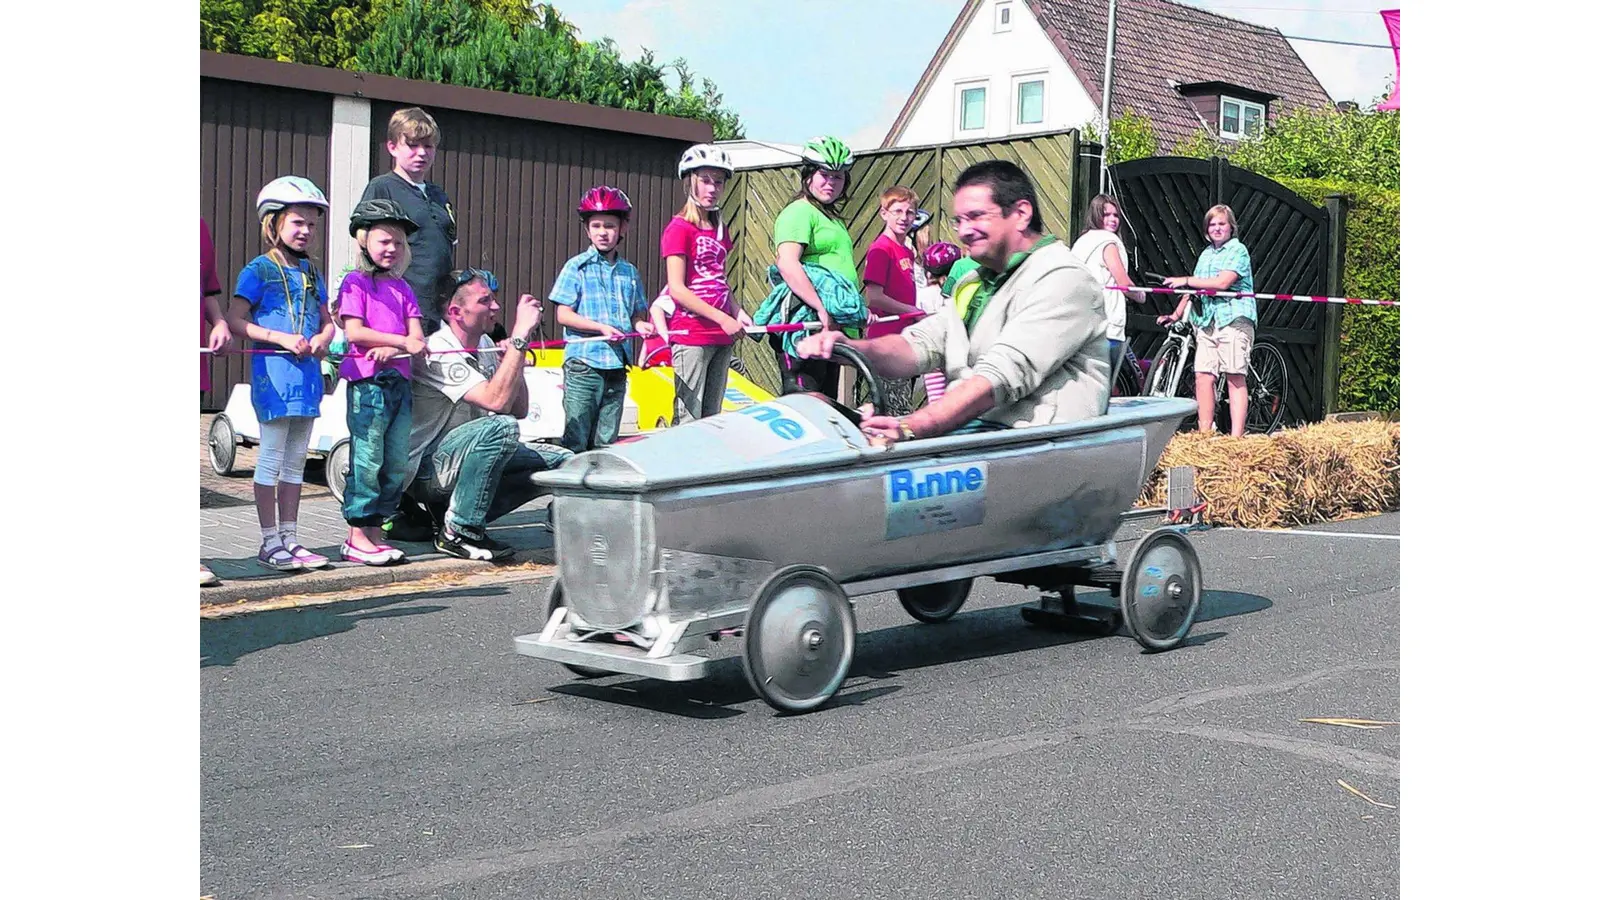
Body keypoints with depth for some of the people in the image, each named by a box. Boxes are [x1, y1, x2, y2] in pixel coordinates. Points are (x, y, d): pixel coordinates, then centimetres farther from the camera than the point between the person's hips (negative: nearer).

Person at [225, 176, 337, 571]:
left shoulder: (311, 272, 15)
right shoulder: (259, 270, -4)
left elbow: (327, 321, 19)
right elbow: (235, 319, -10)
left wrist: (322, 339, -4)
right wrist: (281, 338, -18)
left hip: (307, 372, 6)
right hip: (272, 372, -6)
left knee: (295, 461, 11)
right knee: (271, 459, -2)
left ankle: (290, 539, 18)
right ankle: (270, 542, 4)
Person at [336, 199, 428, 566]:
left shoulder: (401, 287, 18)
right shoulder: (356, 282, 0)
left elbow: (417, 336, 9)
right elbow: (355, 332, -11)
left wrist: (390, 350, -12)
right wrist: (403, 341, -15)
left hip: (400, 381, 7)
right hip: (367, 382, -7)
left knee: (397, 463, 6)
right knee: (367, 458, -6)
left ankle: (375, 531, 13)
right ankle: (357, 537, -1)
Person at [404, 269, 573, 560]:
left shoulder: (485, 345, 7)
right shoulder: (438, 352, -21)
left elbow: (519, 410, 9)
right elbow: (497, 401, -33)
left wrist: (514, 362, -7)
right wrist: (520, 337, -30)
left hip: (464, 457, 9)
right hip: (426, 469, -9)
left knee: (561, 462, -3)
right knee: (501, 427, -34)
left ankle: (462, 517, 3)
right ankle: (457, 532, -22)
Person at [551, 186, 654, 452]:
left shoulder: (629, 272, 13)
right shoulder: (577, 267, -1)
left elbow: (637, 312, 20)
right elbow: (563, 314, -6)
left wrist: (640, 324, -4)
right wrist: (601, 327, -17)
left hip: (617, 367, 5)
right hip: (583, 363, -5)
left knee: (606, 443, 9)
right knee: (576, 441, -4)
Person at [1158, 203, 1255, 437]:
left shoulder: (1238, 250, 0)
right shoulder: (1206, 254, 22)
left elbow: (1223, 282, -14)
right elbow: (1194, 290, 24)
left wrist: (1185, 280, -9)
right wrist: (1175, 315, 15)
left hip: (1234, 319, -6)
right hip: (1207, 321, 6)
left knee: (1235, 377, -8)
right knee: (1203, 376, -4)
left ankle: (1236, 436, -12)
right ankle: (1205, 433, -1)